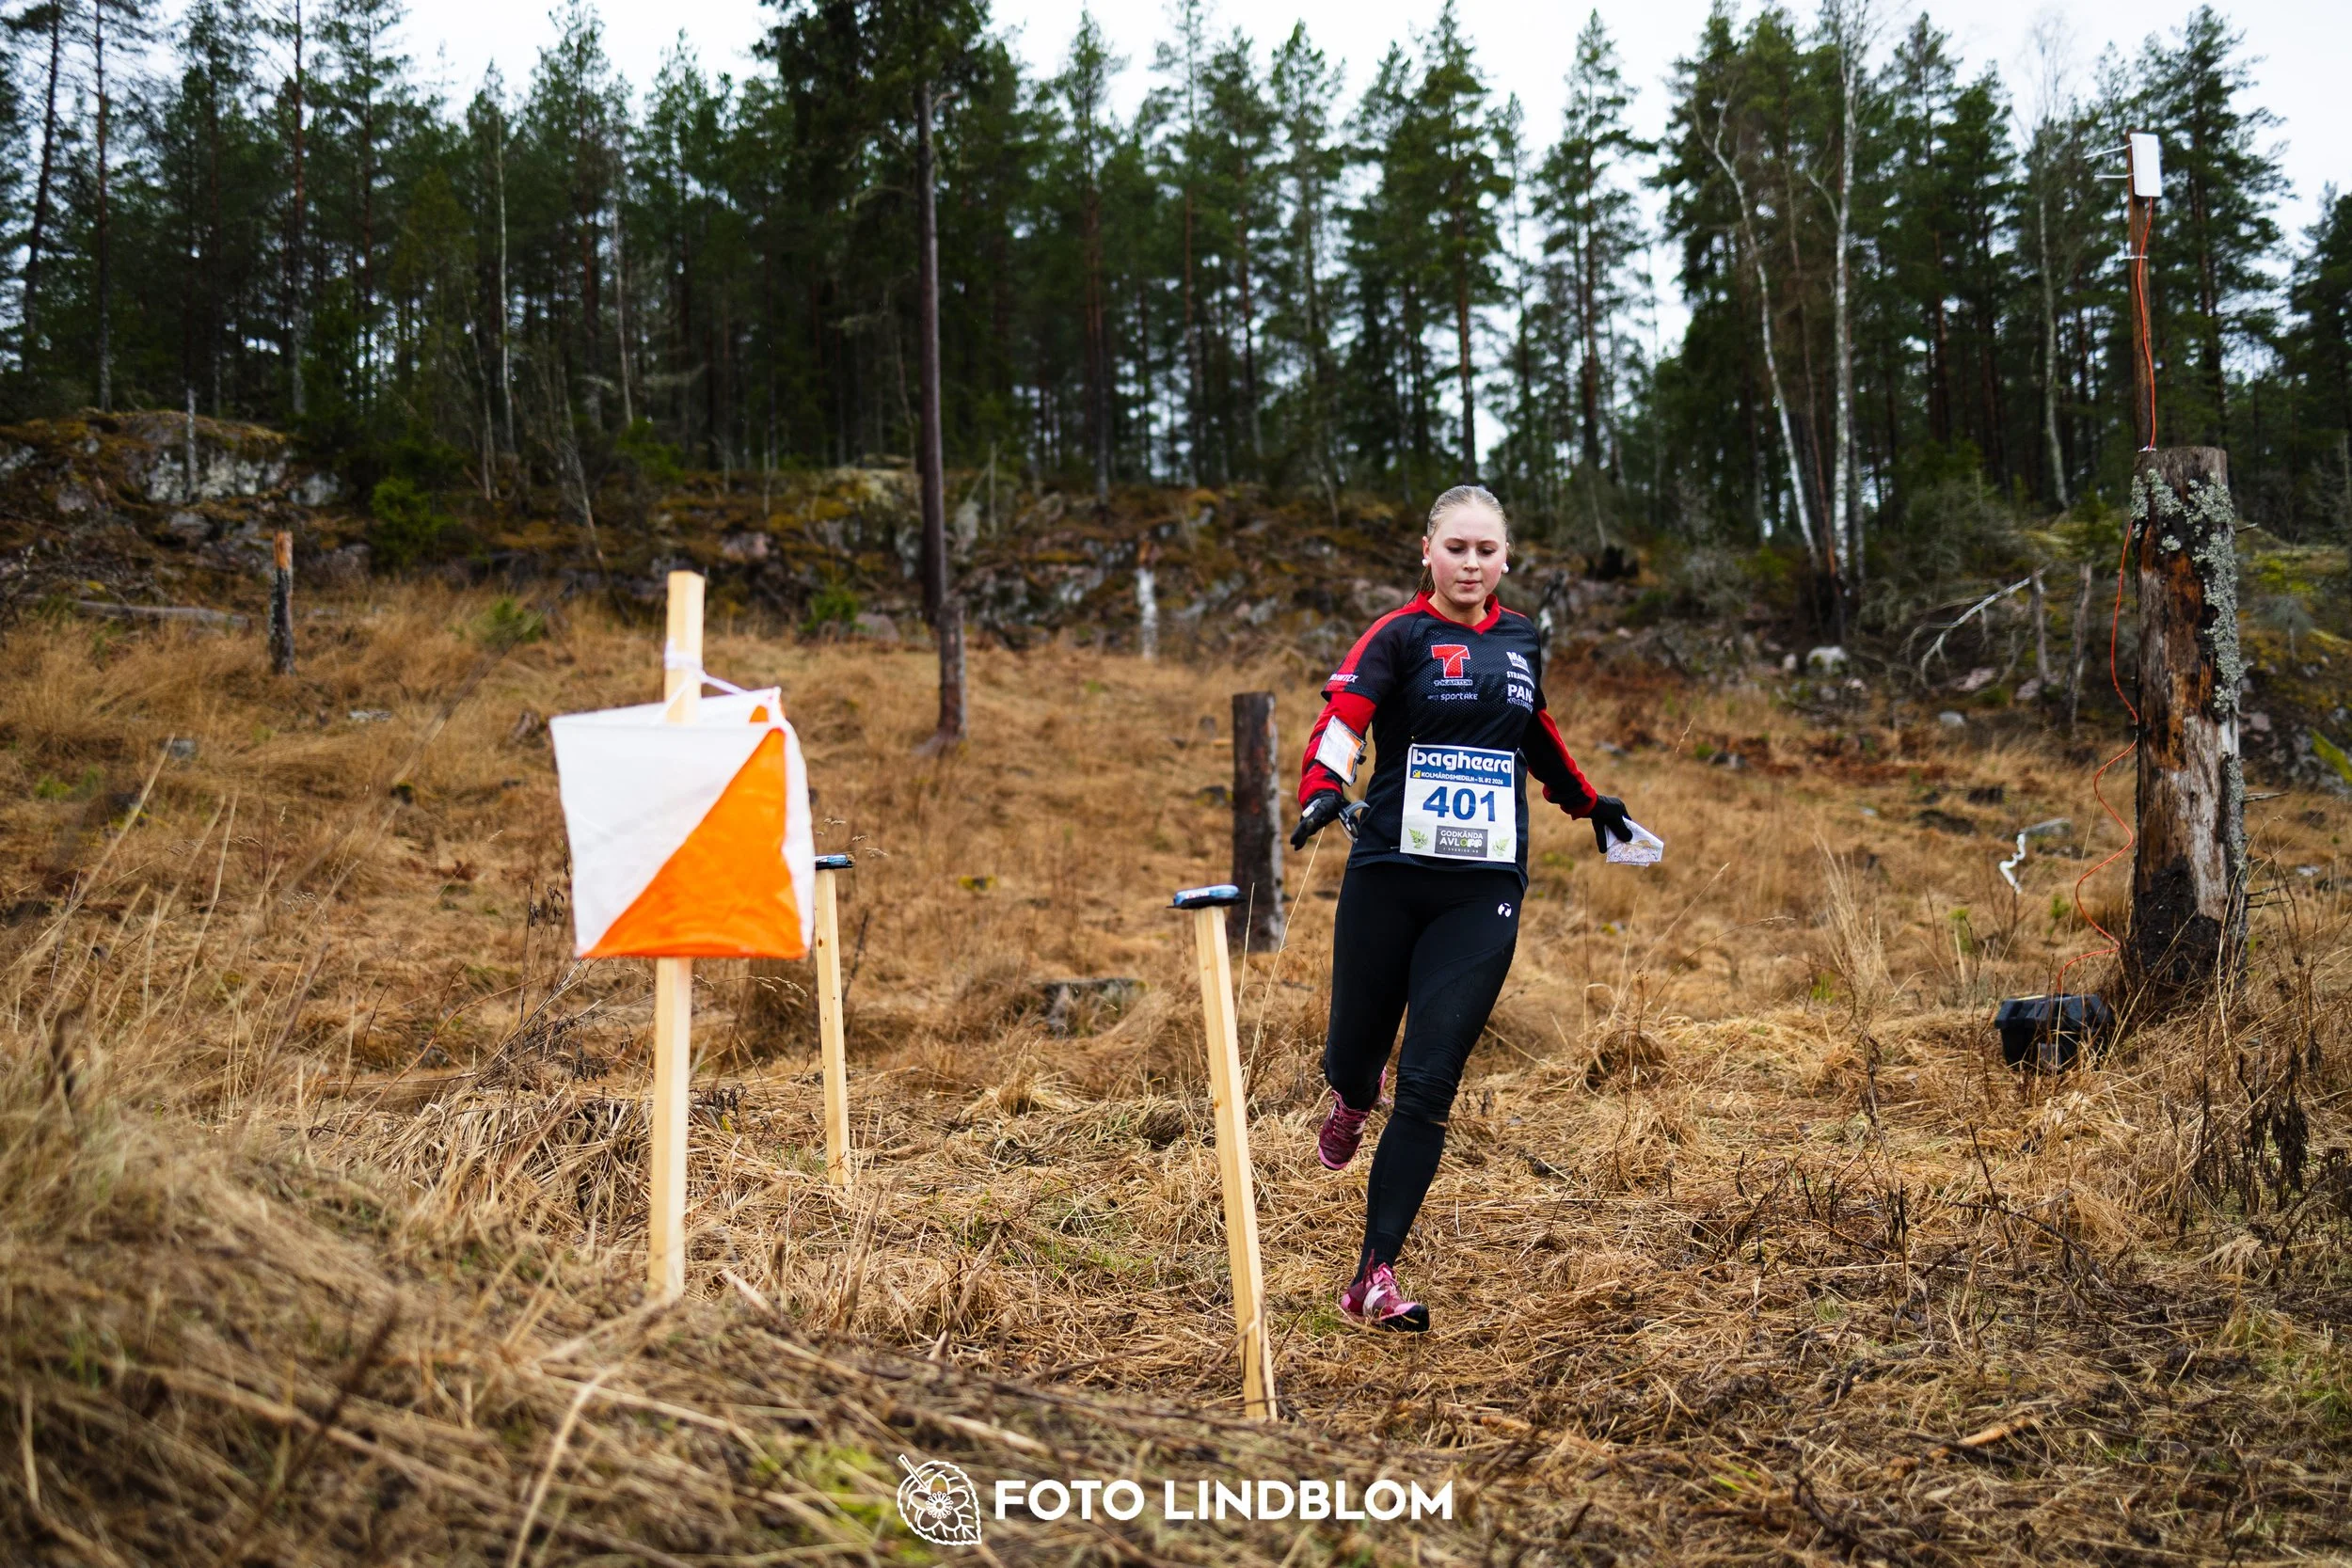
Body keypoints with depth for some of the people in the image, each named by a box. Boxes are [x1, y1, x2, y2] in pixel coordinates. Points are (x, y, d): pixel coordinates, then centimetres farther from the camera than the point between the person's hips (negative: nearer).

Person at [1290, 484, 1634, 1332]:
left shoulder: (1522, 639, 12)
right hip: (1388, 875, -2)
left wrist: (1586, 800, 41)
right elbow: (1341, 718, -19)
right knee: (1354, 1053, 8)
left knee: (1429, 1084, -6)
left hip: (1484, 890, 2)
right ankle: (1354, 1098, 48)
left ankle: (1373, 1280, -1)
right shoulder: (1399, 634, -3)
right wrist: (1323, 788, -39)